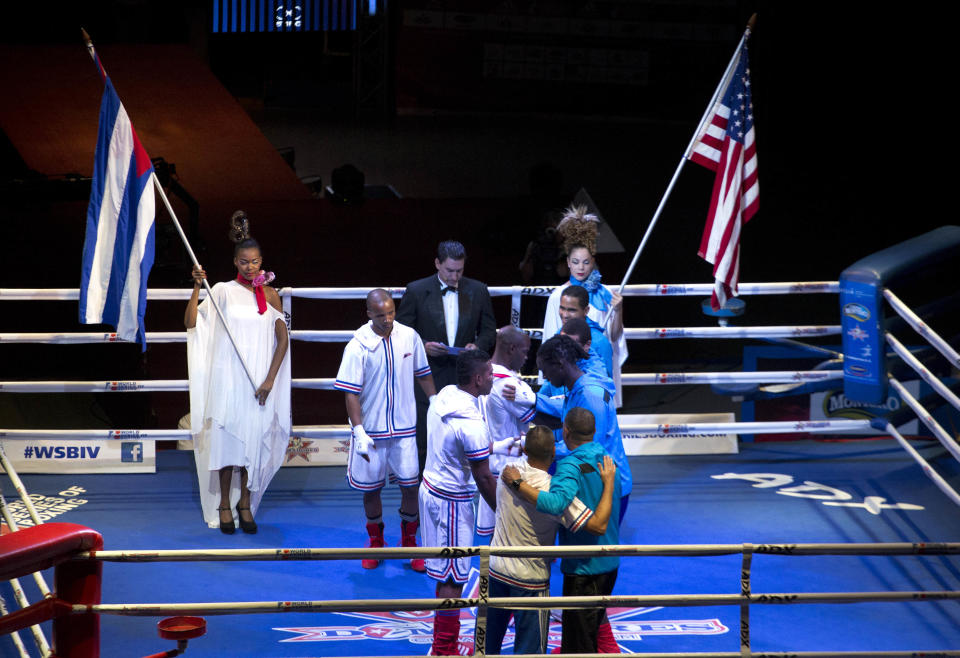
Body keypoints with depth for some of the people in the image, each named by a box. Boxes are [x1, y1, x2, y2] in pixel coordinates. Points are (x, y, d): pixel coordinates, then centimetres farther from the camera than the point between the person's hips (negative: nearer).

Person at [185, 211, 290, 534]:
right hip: (227, 377, -2)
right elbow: (191, 323, -8)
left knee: (252, 440, 3)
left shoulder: (270, 295, 6)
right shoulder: (222, 291, 0)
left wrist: (270, 380, -3)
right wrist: (198, 287, -20)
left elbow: (283, 339, 5)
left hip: (259, 382, 2)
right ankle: (224, 504, 9)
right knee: (227, 438, -1)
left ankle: (245, 502, 14)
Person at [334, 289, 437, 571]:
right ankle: (375, 542, 29)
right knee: (370, 488, 9)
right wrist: (359, 432, -19)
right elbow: (350, 393, -12)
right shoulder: (358, 346, -13)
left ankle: (409, 543, 20)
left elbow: (423, 375, 12)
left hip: (404, 427, 2)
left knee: (410, 485, 1)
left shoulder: (409, 336, -3)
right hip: (371, 430, -2)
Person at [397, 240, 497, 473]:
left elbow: (489, 331, 13)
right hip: (428, 375, -2)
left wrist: (478, 345, -9)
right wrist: (423, 346, -16)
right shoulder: (416, 291, -1)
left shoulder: (478, 291, 6)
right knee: (424, 442, 1)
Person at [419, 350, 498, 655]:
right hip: (452, 501, -9)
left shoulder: (443, 396, -1)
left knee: (447, 571, 20)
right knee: (453, 578, 0)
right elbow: (483, 478, -20)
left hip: (431, 489, 9)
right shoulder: (471, 422, -26)